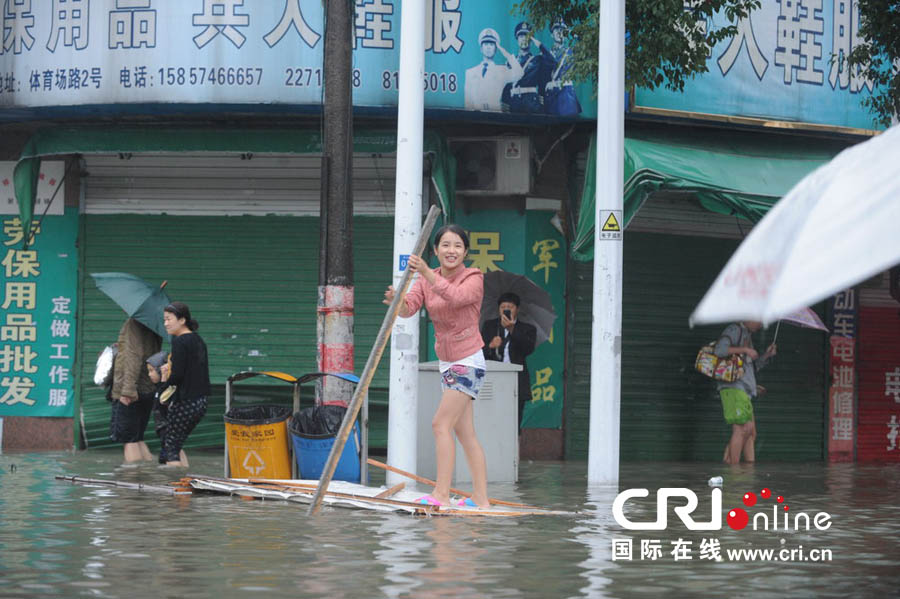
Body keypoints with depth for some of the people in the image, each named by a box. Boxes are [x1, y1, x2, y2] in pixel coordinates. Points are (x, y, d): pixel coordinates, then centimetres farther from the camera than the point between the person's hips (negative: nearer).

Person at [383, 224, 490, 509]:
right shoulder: (427, 280, 6)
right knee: (466, 434, 8)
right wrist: (397, 301, -33)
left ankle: (441, 494, -17)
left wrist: (427, 273, -45)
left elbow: (456, 297, -34)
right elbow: (409, 308, -10)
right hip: (448, 364, 7)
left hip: (468, 362, -7)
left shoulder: (473, 279, -12)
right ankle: (480, 498, 12)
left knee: (441, 424, -15)